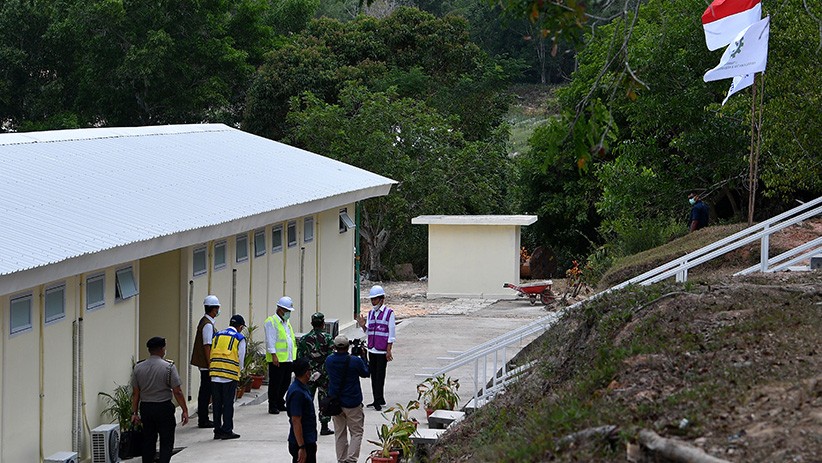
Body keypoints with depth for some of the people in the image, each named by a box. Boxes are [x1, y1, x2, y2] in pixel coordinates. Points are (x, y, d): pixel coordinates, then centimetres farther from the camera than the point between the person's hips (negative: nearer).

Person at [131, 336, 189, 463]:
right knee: (166, 443, 2)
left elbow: (135, 393, 4)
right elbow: (177, 392, -11)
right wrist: (185, 410, -4)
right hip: (164, 408, -4)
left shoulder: (138, 368, 2)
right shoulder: (168, 367, -10)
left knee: (148, 442, 12)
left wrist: (134, 412, 10)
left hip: (145, 408, 4)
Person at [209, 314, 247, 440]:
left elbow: (212, 354, 15)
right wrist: (239, 372, 20)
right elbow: (241, 359, 3)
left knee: (217, 403, 9)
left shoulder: (217, 335, 12)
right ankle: (227, 431, 3)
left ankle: (217, 430, 14)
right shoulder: (239, 338, 0)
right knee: (228, 404, 2)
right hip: (230, 376, -4)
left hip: (215, 374, 4)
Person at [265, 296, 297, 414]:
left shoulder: (286, 322, 20)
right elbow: (270, 341, -14)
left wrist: (294, 356, 21)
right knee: (275, 383, -4)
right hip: (277, 360, -8)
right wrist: (274, 355, -21)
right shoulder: (271, 322, -7)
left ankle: (280, 404, 23)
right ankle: (273, 406, 1)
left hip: (288, 359, 8)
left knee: (285, 383, 12)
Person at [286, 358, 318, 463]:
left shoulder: (303, 388, 11)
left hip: (309, 441, 10)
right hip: (302, 444, -10)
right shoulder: (297, 393, -21)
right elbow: (296, 421, -24)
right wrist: (301, 447, -25)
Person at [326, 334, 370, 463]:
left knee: (339, 433, 15)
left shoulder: (329, 360, -5)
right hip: (352, 403, -4)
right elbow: (365, 373, 2)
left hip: (335, 403, 4)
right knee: (356, 433, 4)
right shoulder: (355, 361, -16)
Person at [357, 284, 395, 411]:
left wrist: (388, 350, -12)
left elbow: (392, 333, -7)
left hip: (382, 351, -7)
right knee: (373, 375, 8)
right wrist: (363, 326, -5)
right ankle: (378, 400, 15)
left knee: (380, 376, -6)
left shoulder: (389, 313, -6)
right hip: (372, 350, 7)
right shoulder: (371, 313, 14)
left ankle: (379, 401, -3)